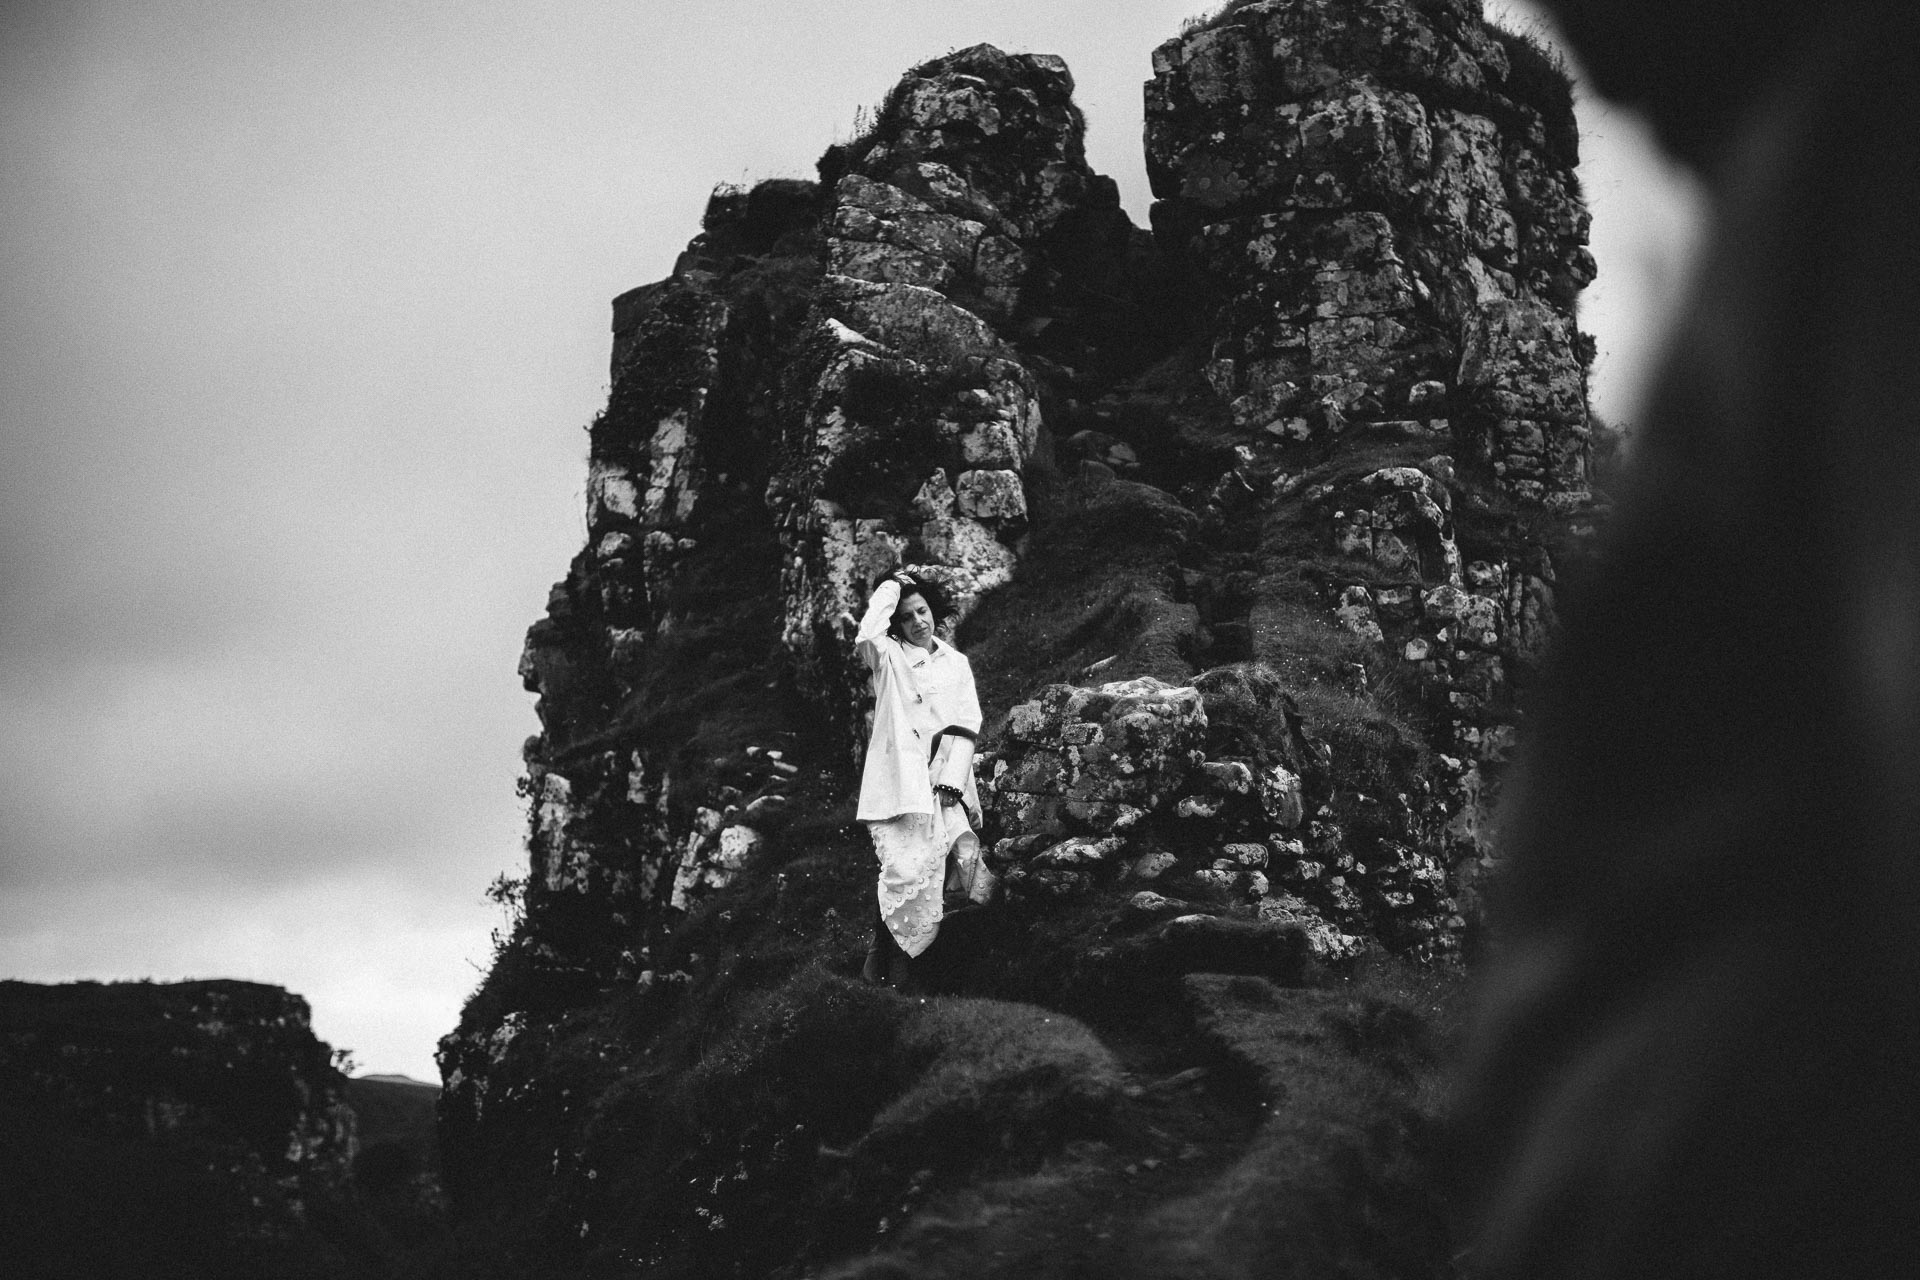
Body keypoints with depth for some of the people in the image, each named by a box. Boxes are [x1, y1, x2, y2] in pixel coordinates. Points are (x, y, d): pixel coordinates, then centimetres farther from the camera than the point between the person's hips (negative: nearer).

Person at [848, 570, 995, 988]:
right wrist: (891, 586, -6)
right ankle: (883, 960, -4)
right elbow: (866, 636, -18)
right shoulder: (888, 657, 8)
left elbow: (966, 727, 9)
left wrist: (951, 782, -5)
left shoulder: (956, 663, 18)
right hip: (899, 780, -4)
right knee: (905, 868, -20)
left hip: (945, 781, 4)